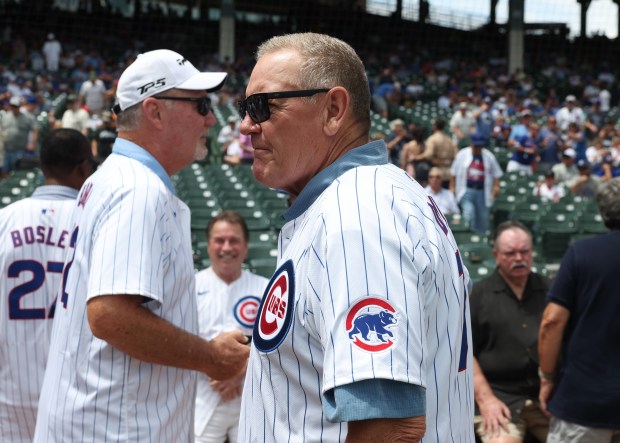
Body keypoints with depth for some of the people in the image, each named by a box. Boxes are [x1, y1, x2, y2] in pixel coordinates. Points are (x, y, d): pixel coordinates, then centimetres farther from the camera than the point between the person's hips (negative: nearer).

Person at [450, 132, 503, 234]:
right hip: (466, 190, -2)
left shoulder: (489, 156, 6)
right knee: (469, 212, -21)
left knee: (483, 217, 7)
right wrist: (452, 187, 6)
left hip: (482, 191, 2)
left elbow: (496, 173, 11)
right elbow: (453, 172, 8)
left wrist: (496, 186, -2)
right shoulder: (462, 154, 1)